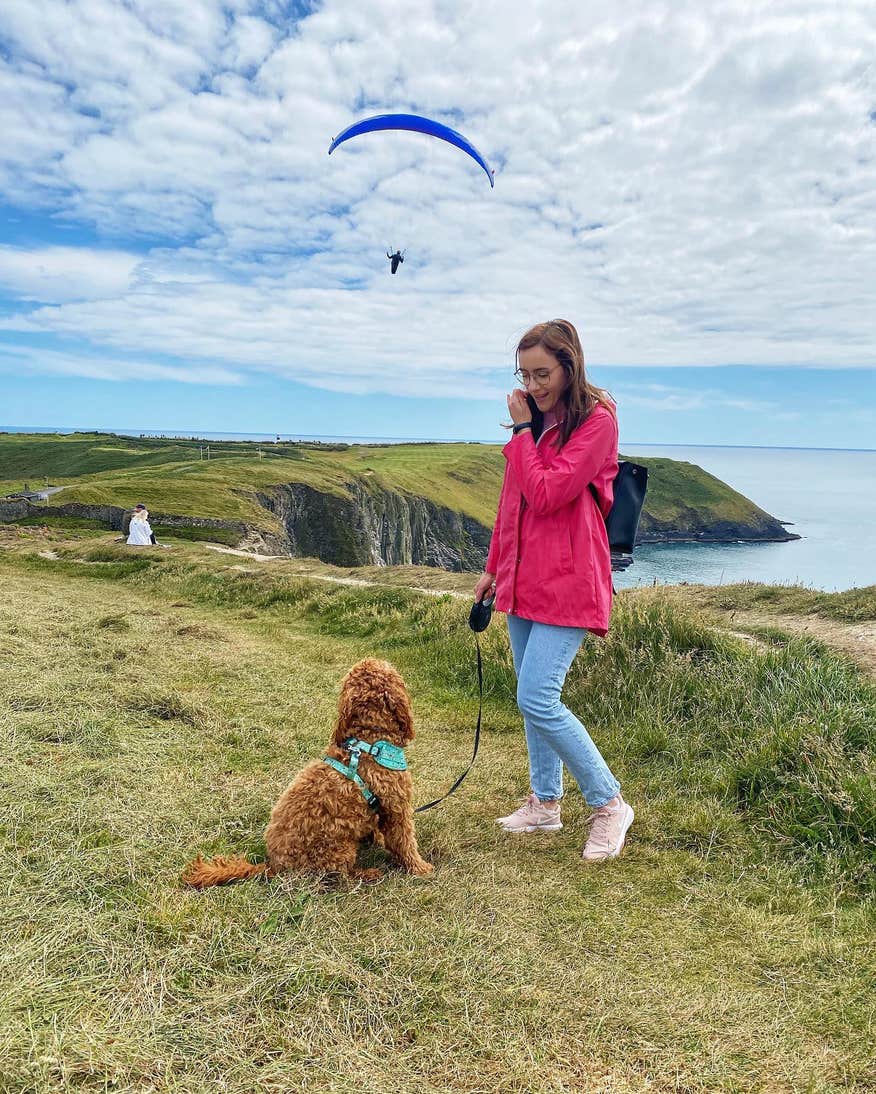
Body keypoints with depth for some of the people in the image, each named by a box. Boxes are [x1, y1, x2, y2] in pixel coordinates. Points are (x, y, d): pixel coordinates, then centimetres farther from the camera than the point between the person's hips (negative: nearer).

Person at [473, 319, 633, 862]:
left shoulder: (597, 420, -11)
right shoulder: (536, 419, 12)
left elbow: (544, 495, -19)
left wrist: (522, 430, -10)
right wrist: (493, 568, 21)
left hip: (567, 581, -8)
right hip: (524, 575, 8)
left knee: (538, 699, -13)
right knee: (534, 698, 13)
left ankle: (609, 804, 5)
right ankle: (545, 803, 28)